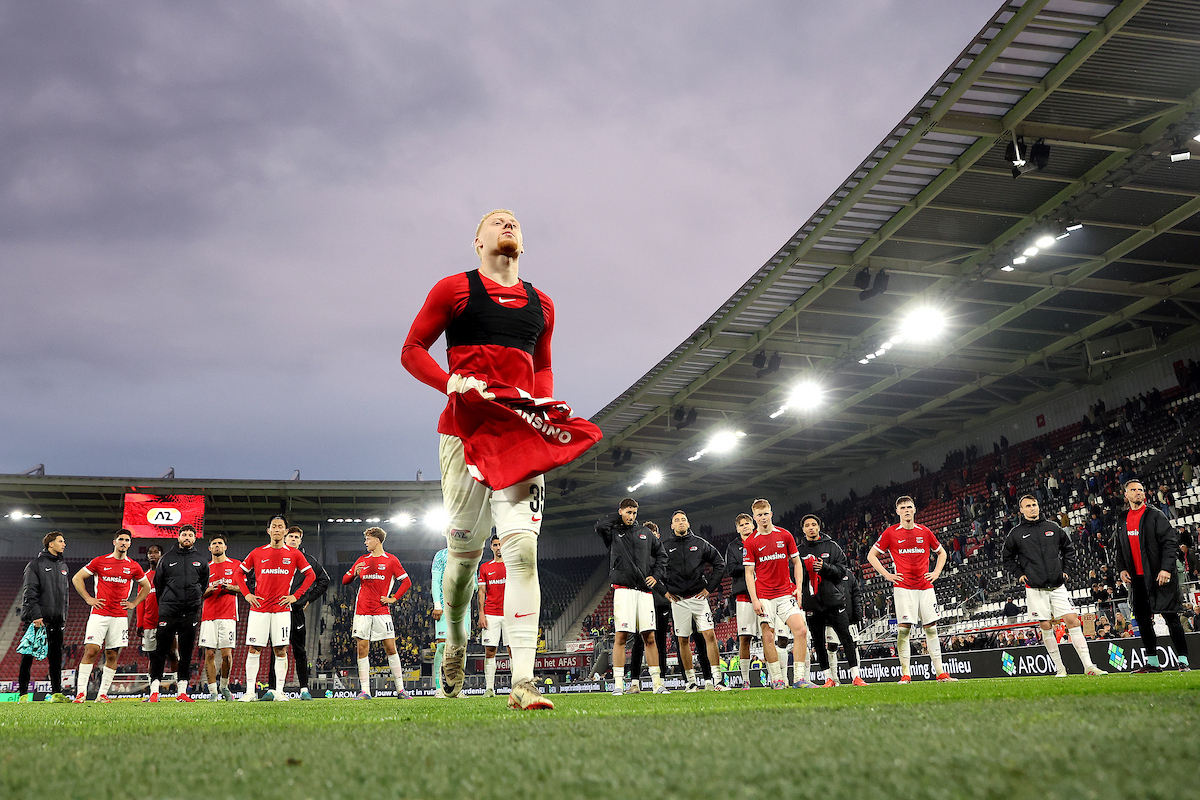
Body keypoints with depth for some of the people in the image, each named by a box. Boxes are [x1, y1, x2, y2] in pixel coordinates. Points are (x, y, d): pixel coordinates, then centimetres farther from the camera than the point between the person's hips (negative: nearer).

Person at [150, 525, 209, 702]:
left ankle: (182, 691, 9)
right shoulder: (166, 559, 7)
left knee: (187, 653, 3)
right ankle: (154, 690, 3)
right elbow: (158, 584, 12)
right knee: (160, 651, -3)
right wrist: (164, 604, 11)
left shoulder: (201, 562, 11)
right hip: (168, 612, -1)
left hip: (190, 614, 1)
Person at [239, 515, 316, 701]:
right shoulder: (257, 553, 6)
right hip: (259, 609, 1)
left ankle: (278, 691, 8)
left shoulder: (294, 554, 4)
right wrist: (247, 594, 4)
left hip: (282, 609, 0)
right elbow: (240, 573, 16)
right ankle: (249, 691, 6)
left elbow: (311, 575, 8)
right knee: (254, 649, 0)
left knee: (281, 650, 0)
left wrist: (295, 596, 1)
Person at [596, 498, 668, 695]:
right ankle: (618, 683, -4)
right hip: (623, 589, -3)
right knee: (621, 636, -8)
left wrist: (656, 575, 10)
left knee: (649, 637, 2)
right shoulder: (613, 533, 8)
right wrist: (619, 516, 1)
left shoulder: (645, 533, 17)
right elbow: (600, 526, -13)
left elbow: (661, 554, 24)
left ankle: (657, 682, 6)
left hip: (645, 590, 3)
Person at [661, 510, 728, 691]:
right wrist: (664, 590, 4)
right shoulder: (666, 547, 5)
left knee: (710, 635, -9)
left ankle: (716, 680, -5)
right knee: (683, 640, 4)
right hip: (678, 600, 1)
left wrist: (710, 588, 3)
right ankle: (691, 681, 14)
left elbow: (720, 564, 10)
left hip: (699, 597, 0)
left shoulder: (700, 544, 7)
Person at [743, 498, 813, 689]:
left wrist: (798, 587, 1)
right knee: (768, 637, -6)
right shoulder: (750, 543, 0)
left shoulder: (785, 536, 6)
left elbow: (796, 563, 13)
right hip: (764, 597, -2)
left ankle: (800, 678, -6)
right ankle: (777, 679, 5)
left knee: (801, 630, -11)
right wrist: (754, 599, -9)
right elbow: (749, 573, 0)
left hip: (786, 593, 2)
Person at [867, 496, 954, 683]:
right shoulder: (890, 532, 2)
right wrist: (887, 575, -1)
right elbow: (871, 555, 7)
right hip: (903, 587, -3)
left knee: (931, 627, 3)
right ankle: (905, 674, -2)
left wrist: (936, 572, 11)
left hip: (925, 586, 3)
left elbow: (941, 552, 25)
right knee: (903, 628, -8)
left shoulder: (925, 532, 10)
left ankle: (940, 673, 9)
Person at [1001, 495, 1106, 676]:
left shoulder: (1052, 528, 8)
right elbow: (1008, 558, 14)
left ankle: (1088, 666, -2)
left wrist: (1065, 569, 10)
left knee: (1073, 621, -5)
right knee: (1046, 626, 0)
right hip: (1035, 588, -2)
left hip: (1058, 586, 2)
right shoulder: (1016, 533, 2)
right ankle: (1059, 668, 11)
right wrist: (1020, 574, 2)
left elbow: (1069, 548, 21)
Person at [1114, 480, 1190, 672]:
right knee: (1142, 620, 7)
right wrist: (1121, 568, 5)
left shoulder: (1155, 515, -3)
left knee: (1171, 618, -4)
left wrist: (1166, 568, -18)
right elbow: (1118, 547, 19)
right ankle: (1153, 662, 15)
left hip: (1160, 576, -5)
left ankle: (1183, 660, 4)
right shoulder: (1122, 521, 12)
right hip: (1137, 577, 5)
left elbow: (1170, 542, -9)